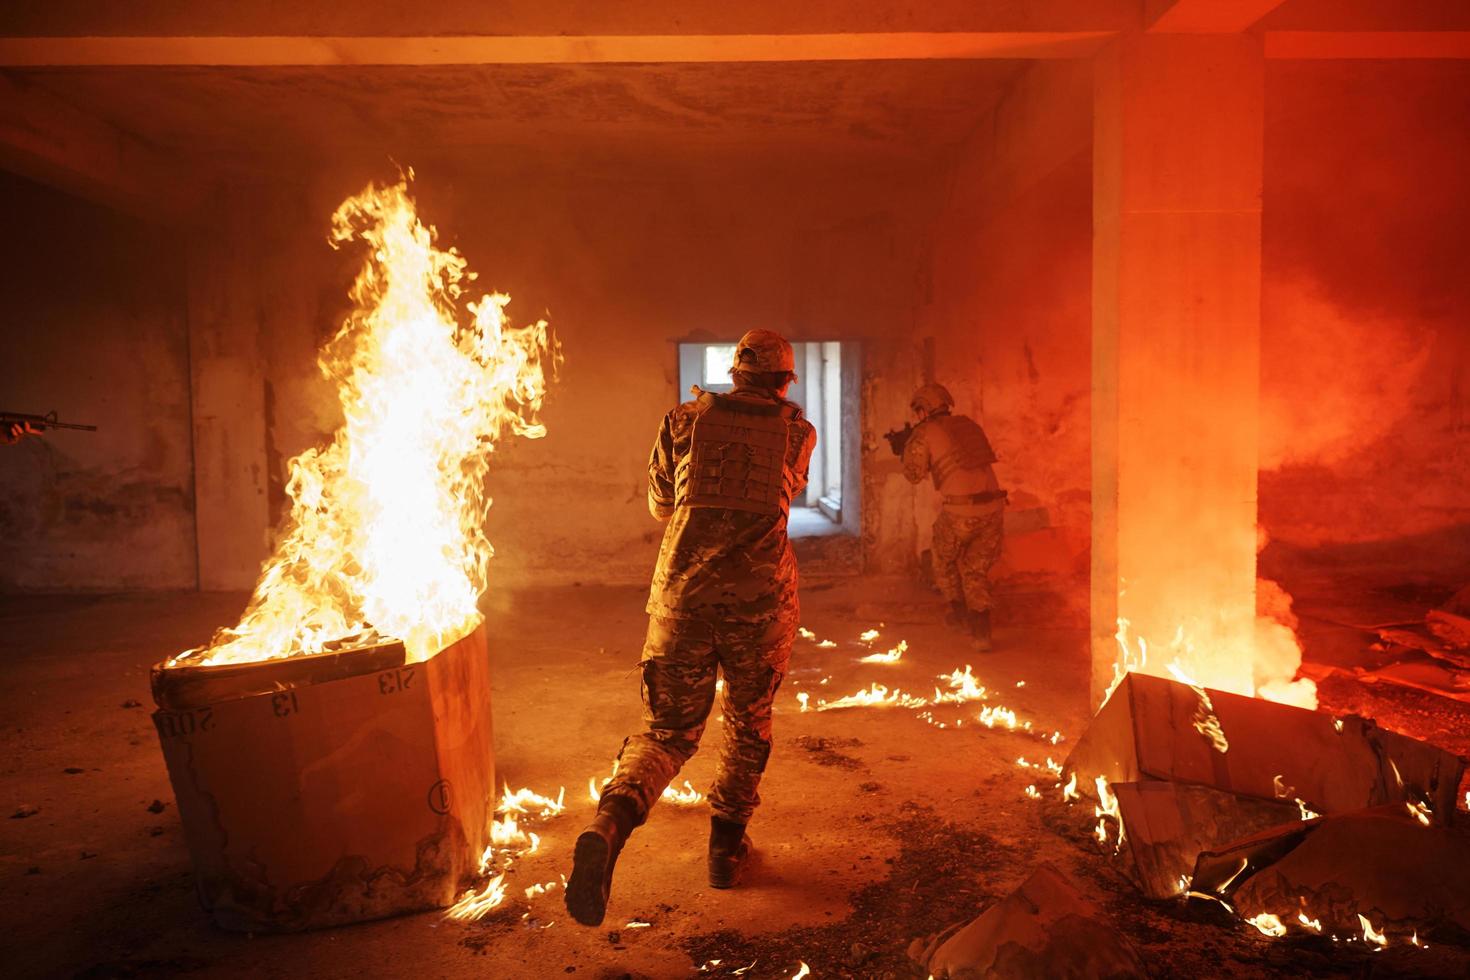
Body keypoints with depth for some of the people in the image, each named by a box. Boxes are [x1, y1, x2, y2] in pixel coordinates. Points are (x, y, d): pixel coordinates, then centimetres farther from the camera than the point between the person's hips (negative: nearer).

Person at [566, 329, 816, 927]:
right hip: (761, 598, 0)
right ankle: (727, 845, 29)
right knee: (749, 726, 21)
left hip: (682, 595, 1)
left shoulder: (685, 420, 6)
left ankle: (609, 824, -16)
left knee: (669, 730, 9)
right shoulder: (798, 432, 6)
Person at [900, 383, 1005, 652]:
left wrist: (908, 447, 20)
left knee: (945, 559, 24)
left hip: (961, 510, -5)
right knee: (976, 569, 17)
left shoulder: (924, 432, 0)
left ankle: (960, 612, 36)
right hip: (993, 506, 5)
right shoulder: (969, 424, 18)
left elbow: (914, 474, 4)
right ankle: (981, 632, 6)